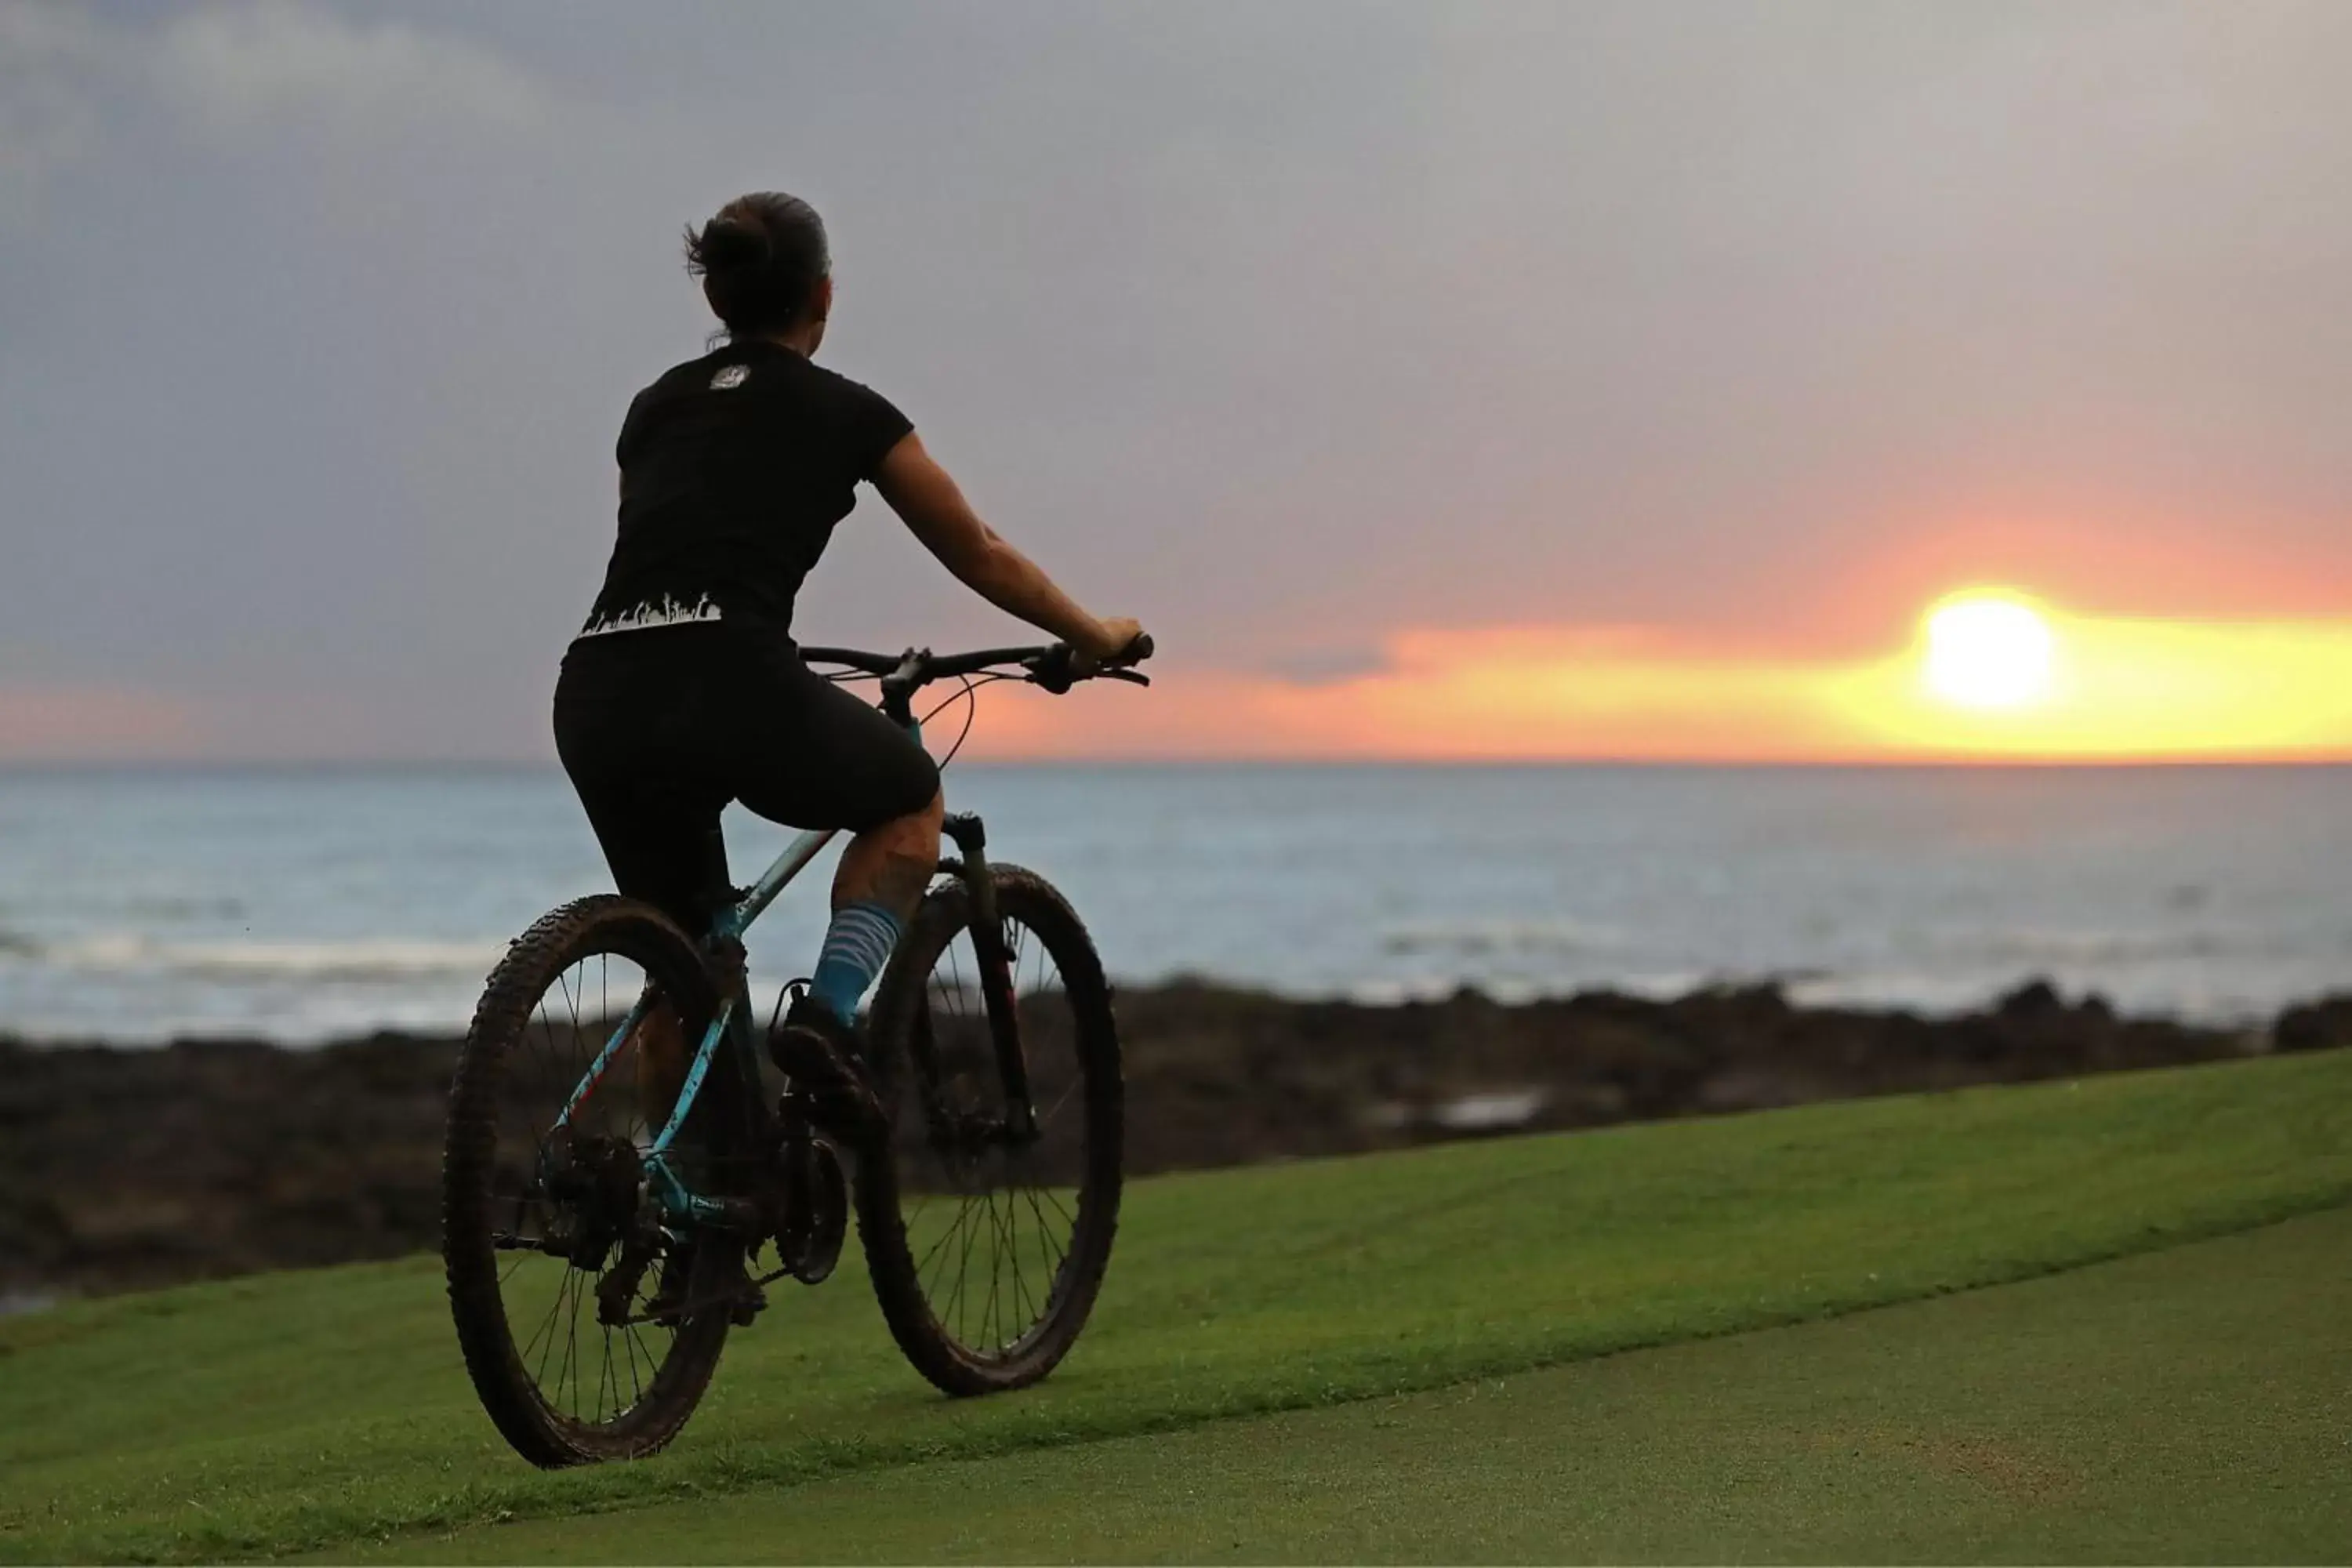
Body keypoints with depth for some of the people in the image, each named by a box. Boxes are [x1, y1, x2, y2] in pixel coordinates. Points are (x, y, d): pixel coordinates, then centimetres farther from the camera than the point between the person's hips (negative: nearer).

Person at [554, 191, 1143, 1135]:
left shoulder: (656, 405, 23)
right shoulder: (845, 413, 11)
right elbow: (980, 559, 22)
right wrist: (1095, 639, 38)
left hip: (597, 700, 5)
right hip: (729, 686, -5)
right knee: (911, 805, 25)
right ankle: (828, 1016, 4)